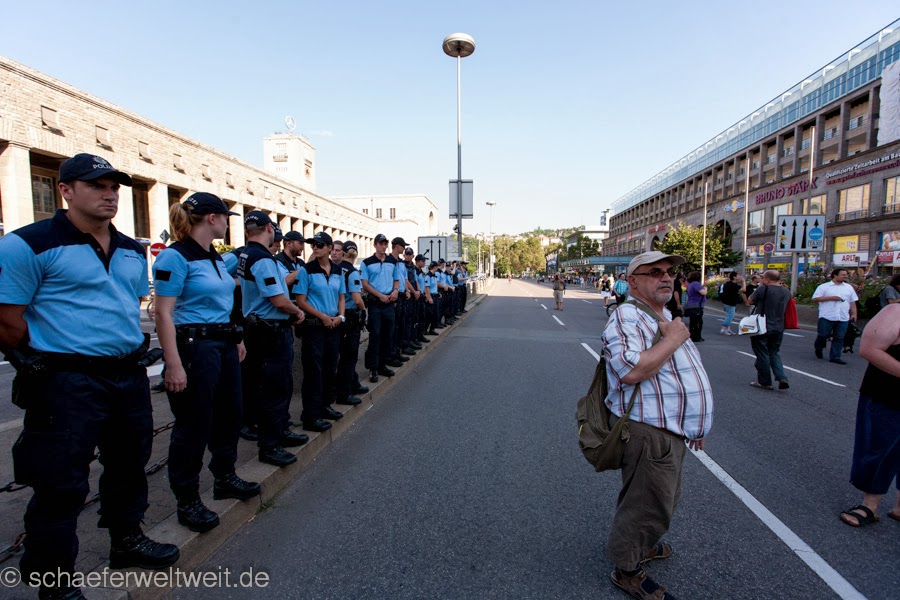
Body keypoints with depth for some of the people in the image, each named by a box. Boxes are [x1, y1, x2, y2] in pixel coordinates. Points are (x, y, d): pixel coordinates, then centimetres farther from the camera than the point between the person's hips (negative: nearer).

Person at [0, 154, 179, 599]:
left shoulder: (133, 251, 10)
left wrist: (129, 350, 15)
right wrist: (55, 362, -3)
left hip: (130, 376, 7)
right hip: (68, 385, -7)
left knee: (129, 466, 21)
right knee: (61, 486, 6)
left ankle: (127, 541, 42)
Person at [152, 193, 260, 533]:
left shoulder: (215, 257, 12)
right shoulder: (175, 256, -14)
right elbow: (163, 314, -18)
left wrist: (236, 339, 19)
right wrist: (174, 365, -23)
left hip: (223, 344, 9)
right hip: (194, 346, -9)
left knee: (228, 414, 18)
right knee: (194, 424, 3)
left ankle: (225, 478, 37)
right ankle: (187, 501, 20)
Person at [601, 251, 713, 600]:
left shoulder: (665, 318, 15)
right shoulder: (627, 318, -19)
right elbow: (631, 371, -35)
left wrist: (693, 425, 25)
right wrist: (672, 339, -24)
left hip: (670, 430, 10)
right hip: (649, 433, -10)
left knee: (662, 499, 26)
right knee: (647, 504, 4)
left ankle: (642, 544, 49)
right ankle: (627, 570, 26)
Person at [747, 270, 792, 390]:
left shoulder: (763, 289, -16)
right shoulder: (786, 291, 4)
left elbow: (750, 301, -3)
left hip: (762, 328, -6)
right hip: (779, 328, 6)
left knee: (762, 354, 5)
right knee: (775, 353, 19)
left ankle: (765, 382, 12)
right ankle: (782, 378, 4)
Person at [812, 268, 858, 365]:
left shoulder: (849, 287, 15)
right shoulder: (824, 287, 1)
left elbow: (852, 302, 18)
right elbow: (815, 299, -6)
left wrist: (854, 314, 9)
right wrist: (831, 298, -12)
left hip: (843, 318, 4)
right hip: (827, 317, -4)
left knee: (839, 338, 3)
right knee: (823, 335, -1)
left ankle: (835, 357, 10)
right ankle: (818, 348, 26)